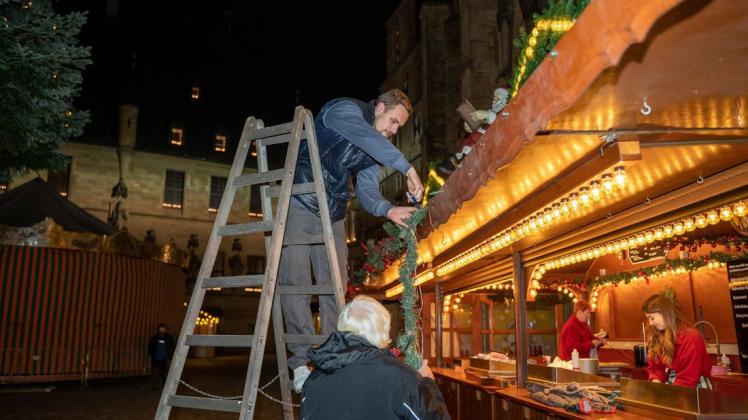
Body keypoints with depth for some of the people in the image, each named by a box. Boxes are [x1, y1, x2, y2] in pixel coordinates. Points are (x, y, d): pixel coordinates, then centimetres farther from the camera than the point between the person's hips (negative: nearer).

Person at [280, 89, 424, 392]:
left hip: (332, 217, 7)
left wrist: (388, 210, -19)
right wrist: (408, 168, -37)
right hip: (298, 206, -7)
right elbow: (367, 137, -31)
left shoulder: (375, 151, 11)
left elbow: (366, 191, 2)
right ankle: (301, 364, -3)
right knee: (295, 282, -9)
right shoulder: (344, 110, -10)